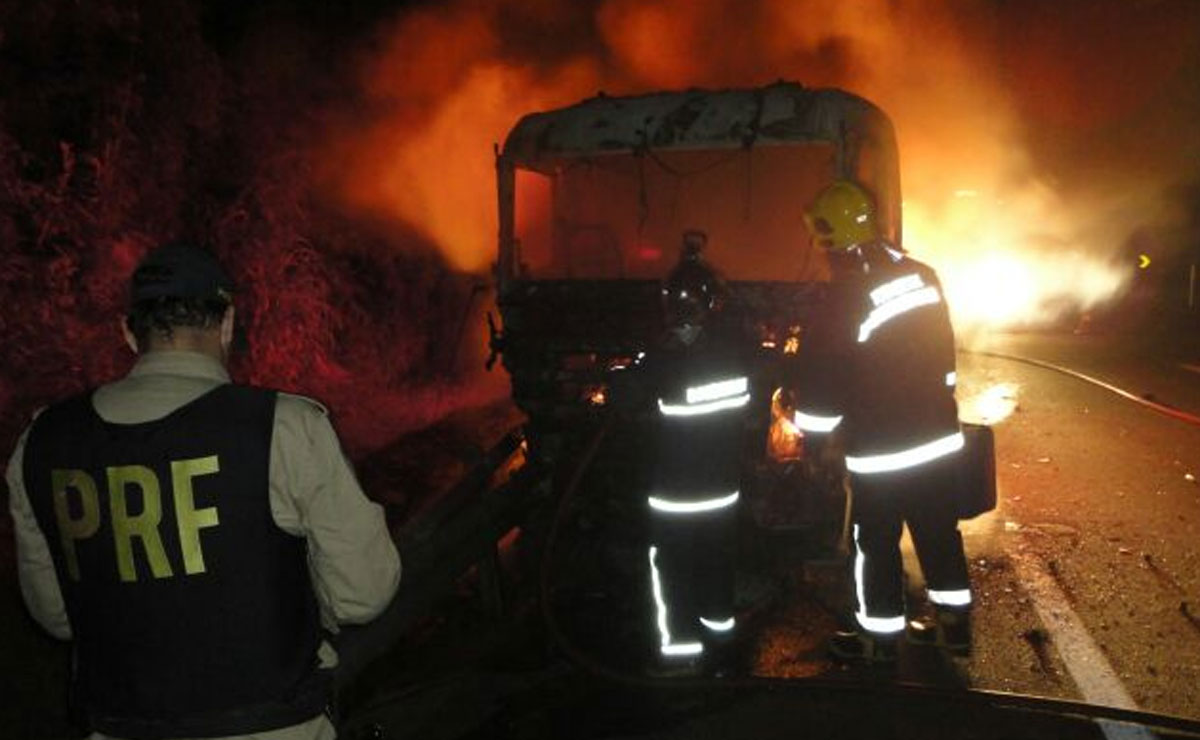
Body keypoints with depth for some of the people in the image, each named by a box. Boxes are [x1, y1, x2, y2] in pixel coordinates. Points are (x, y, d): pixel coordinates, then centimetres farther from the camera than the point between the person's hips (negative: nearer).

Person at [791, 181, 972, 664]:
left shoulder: (842, 302, -21)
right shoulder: (923, 276, 0)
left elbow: (821, 384, -14)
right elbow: (943, 353, 12)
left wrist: (804, 425, 5)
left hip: (880, 452, -6)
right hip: (940, 438, 6)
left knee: (875, 544, 11)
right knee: (939, 533, 19)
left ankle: (880, 637, 25)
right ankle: (954, 623, 33)